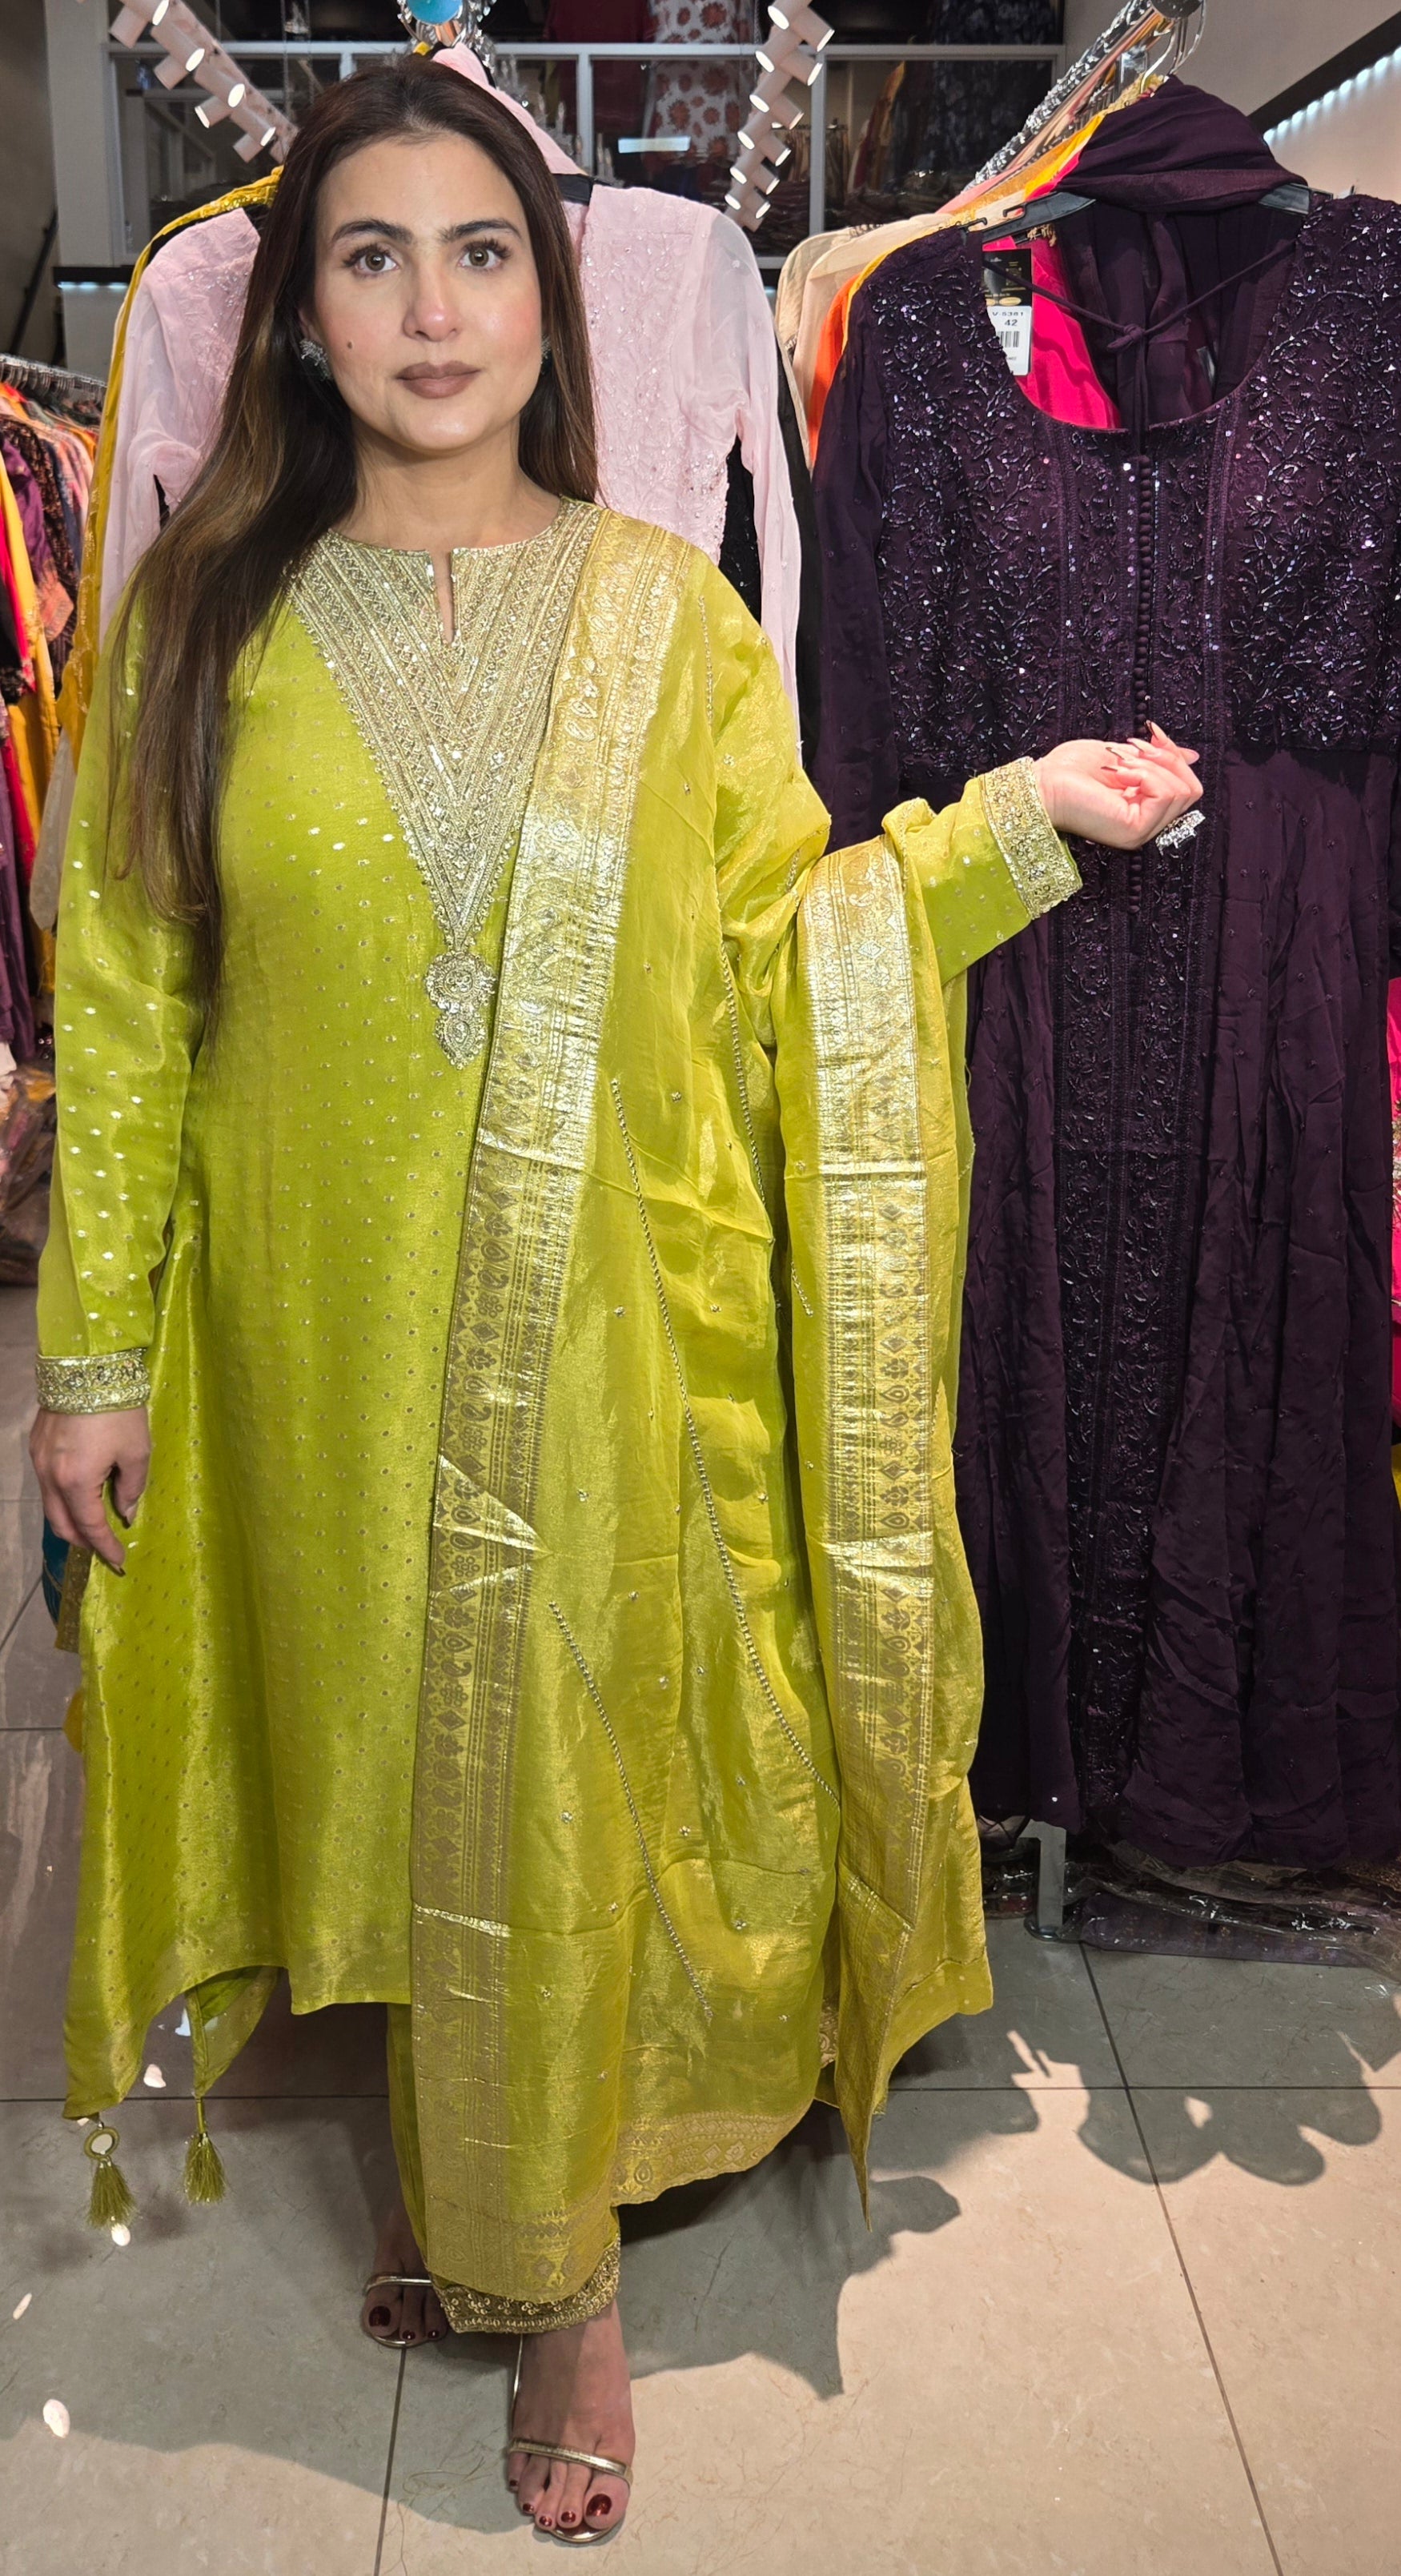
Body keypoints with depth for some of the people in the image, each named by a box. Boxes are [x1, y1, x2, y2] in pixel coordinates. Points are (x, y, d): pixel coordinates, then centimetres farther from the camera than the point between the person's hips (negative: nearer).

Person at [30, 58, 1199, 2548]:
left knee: (577, 1790, 8)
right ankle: (455, 2187, 39)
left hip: (618, 1350, 0)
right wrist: (97, 1352, 0)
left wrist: (1015, 823, -7)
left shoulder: (669, 613, 2)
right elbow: (122, 1010, 1)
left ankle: (552, 2267, 30)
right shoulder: (204, 619, 1)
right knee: (397, 1774, 13)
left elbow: (780, 958, 4)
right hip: (332, 1347, 1)